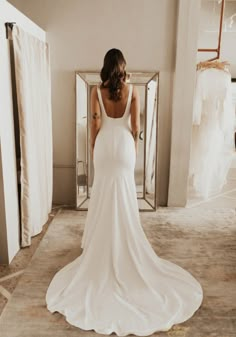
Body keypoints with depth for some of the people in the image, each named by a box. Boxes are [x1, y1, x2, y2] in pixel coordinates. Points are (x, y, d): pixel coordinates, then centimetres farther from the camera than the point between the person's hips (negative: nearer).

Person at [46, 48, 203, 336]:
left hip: (104, 144, 0)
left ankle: (100, 245, 21)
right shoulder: (132, 90, -2)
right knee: (124, 197, 9)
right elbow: (135, 125, -2)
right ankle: (124, 245, 21)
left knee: (103, 197, 10)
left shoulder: (97, 90, -2)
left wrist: (93, 148, 7)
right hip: (124, 144, 0)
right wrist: (134, 147, 10)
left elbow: (95, 124, -3)